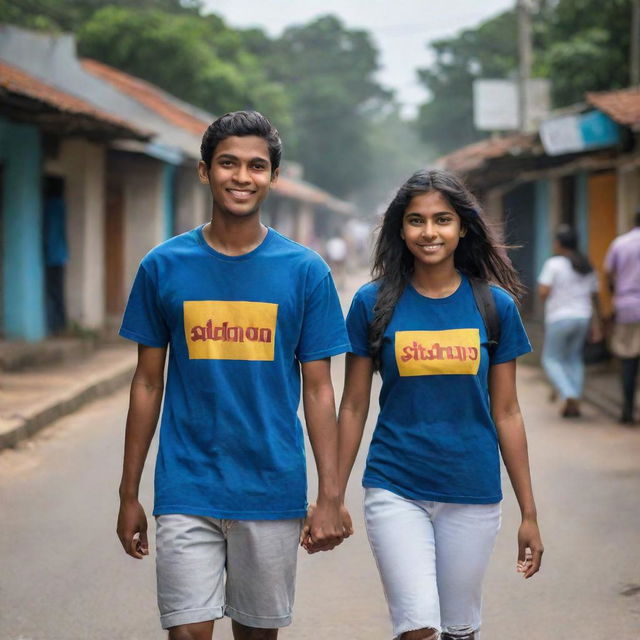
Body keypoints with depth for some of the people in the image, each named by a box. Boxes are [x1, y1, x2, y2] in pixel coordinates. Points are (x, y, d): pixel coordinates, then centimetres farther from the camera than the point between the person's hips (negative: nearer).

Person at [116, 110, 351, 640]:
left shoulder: (305, 271, 0)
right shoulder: (163, 267, 1)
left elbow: (318, 390, 2)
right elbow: (148, 384, 6)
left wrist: (330, 498, -4)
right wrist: (129, 493, 6)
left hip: (273, 492, 1)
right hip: (186, 491, 0)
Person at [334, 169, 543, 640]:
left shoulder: (494, 305, 1)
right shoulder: (374, 302, -1)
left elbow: (506, 414, 4)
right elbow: (354, 407, 4)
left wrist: (529, 513, 4)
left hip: (473, 494, 2)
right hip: (395, 489, -1)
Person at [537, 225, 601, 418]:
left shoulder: (553, 264, -9)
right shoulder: (586, 267, 9)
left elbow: (543, 292, -16)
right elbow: (594, 297, 9)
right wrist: (596, 325, 12)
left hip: (560, 319, -6)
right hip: (582, 318, 6)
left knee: (551, 360, 8)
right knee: (573, 358, 20)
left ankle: (569, 397, -10)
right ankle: (575, 403, 11)